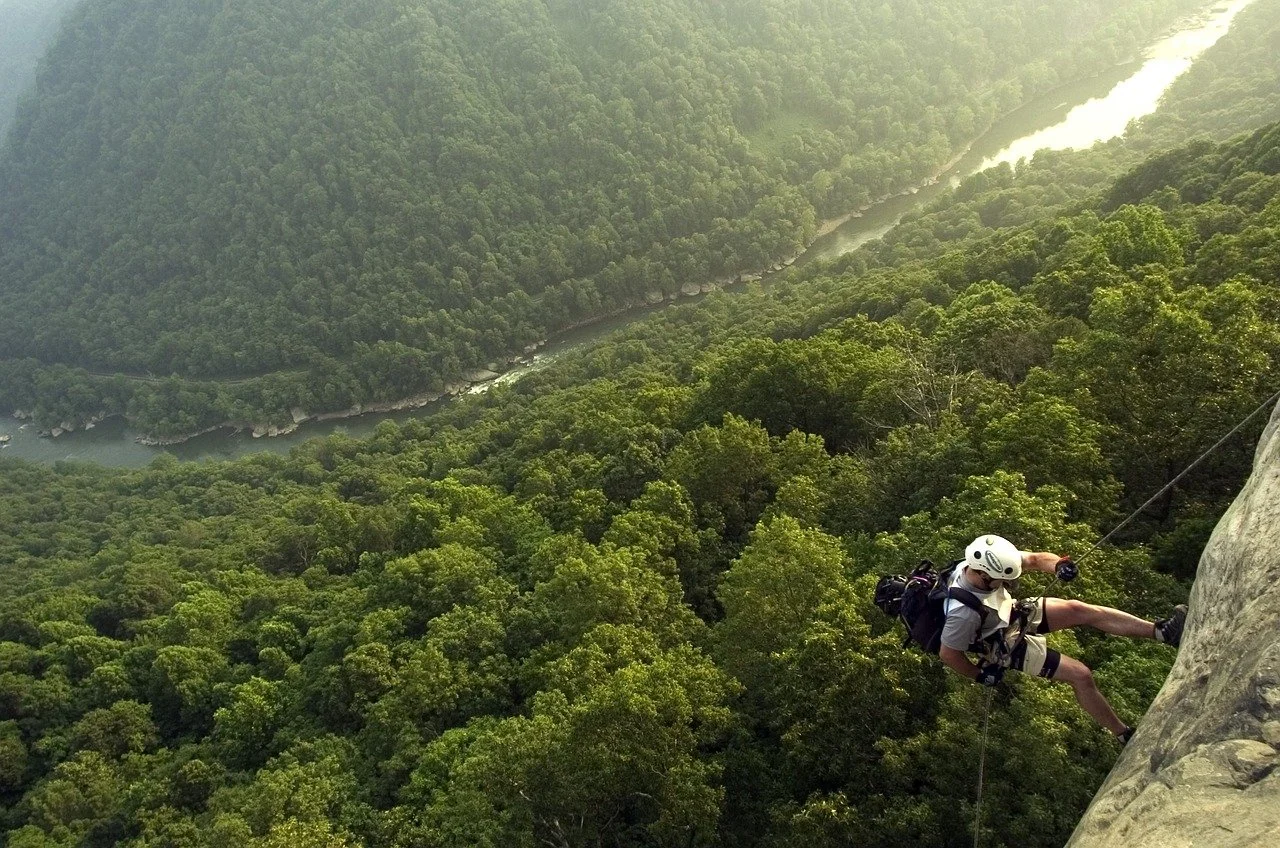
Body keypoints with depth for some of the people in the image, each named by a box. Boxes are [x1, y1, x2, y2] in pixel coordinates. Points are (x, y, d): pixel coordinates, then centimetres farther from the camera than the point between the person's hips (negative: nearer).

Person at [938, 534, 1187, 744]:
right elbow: (947, 653, -28)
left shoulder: (985, 562, -24)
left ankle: (1162, 631, 0)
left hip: (1012, 614, 7)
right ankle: (1125, 736, 9)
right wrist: (980, 676, -11)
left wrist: (1059, 564, -36)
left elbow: (1034, 559, -14)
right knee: (1081, 675, -9)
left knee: (1080, 610, -7)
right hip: (1006, 645, -6)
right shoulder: (964, 612, -41)